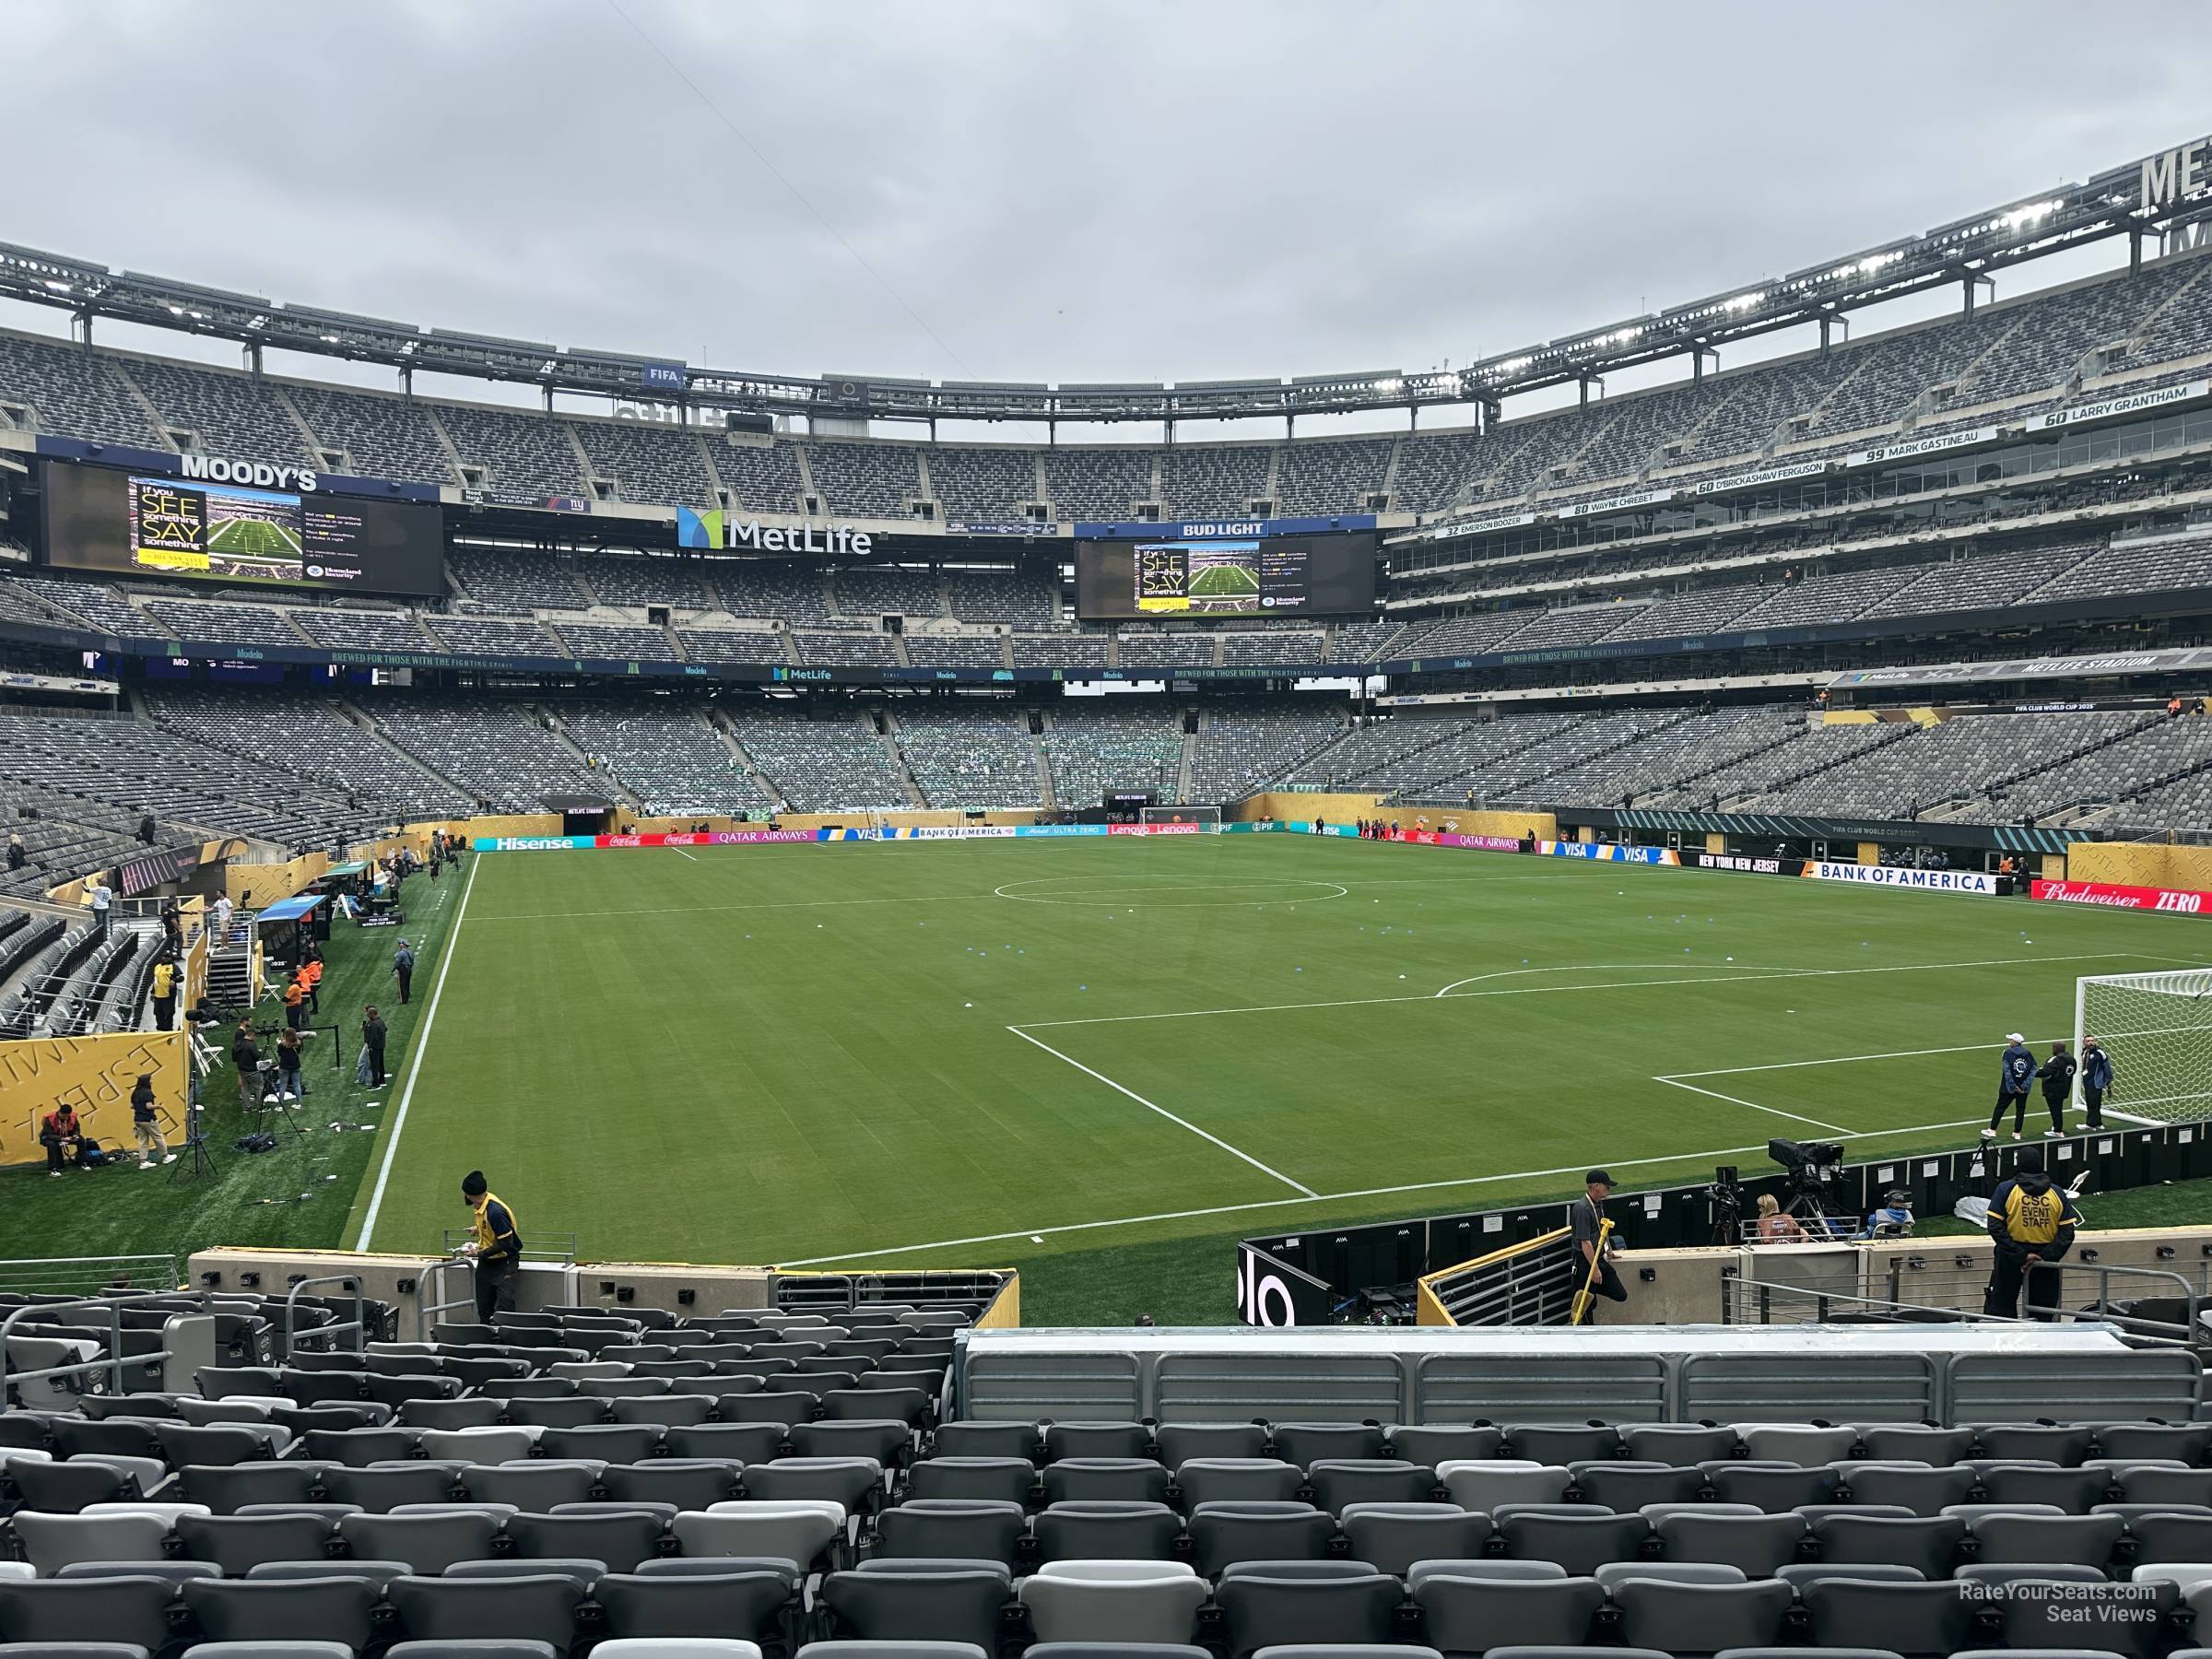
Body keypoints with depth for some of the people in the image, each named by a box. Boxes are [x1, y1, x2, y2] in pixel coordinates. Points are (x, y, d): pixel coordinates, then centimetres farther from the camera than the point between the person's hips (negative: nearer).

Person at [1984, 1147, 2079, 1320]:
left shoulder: (2005, 1189, -7)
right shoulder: (2058, 1193, 0)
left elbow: (1995, 1228, -16)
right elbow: (2067, 1233, -6)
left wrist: (2020, 1255, -15)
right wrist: (2045, 1257, -12)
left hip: (2009, 1259, -2)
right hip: (2045, 1259, 2)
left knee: (2000, 1310, 4)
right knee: (2042, 1313, 12)